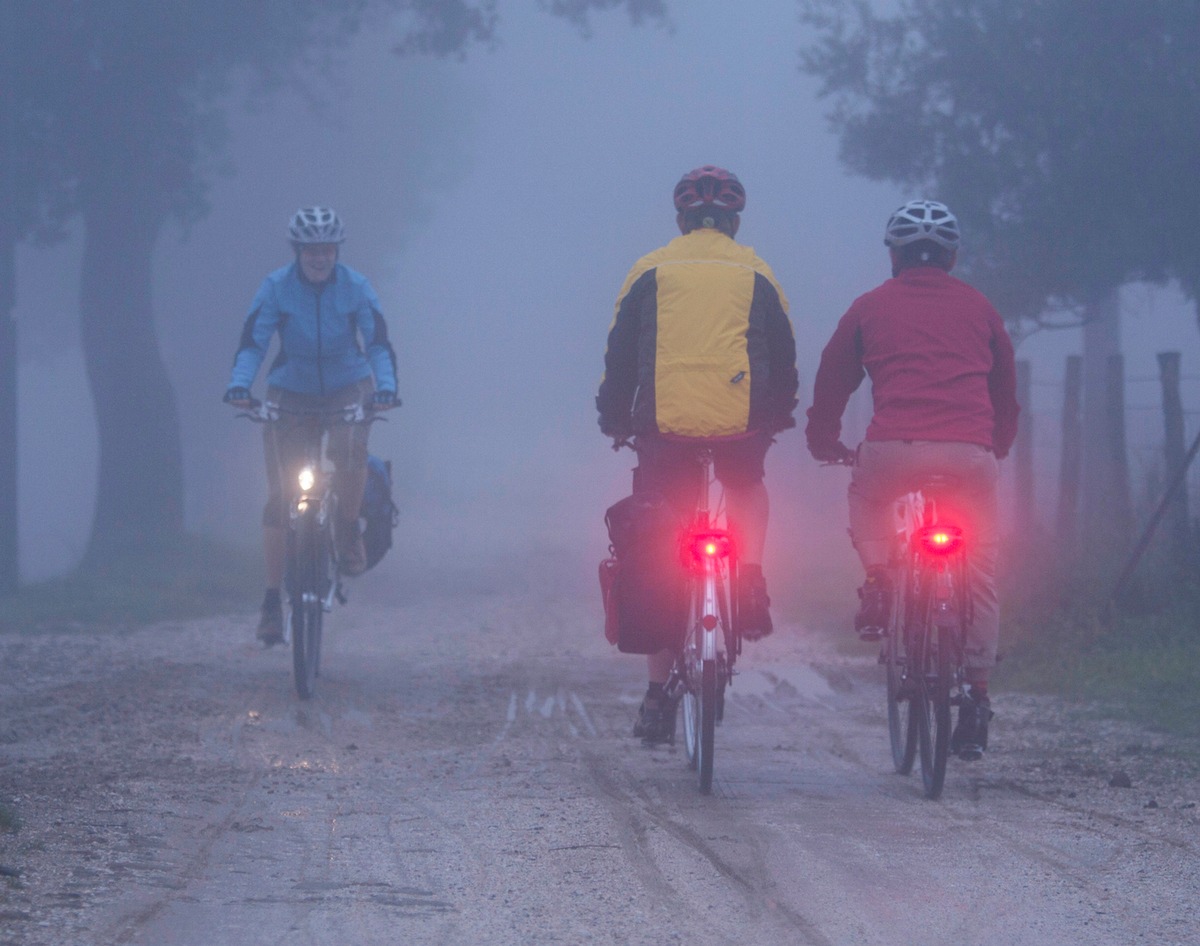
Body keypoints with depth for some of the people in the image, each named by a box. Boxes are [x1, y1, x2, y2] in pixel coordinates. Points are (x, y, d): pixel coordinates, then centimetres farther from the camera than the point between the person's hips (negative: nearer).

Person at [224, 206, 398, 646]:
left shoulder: (356, 288, -12)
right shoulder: (276, 288, -13)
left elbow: (379, 345, -17)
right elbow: (252, 343, -17)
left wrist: (386, 387, -35)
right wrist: (239, 384, -35)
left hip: (347, 388, 0)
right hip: (290, 391, 0)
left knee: (349, 451, -33)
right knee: (280, 495, -9)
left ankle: (349, 531, -5)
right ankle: (272, 599, -5)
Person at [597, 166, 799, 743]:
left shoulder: (651, 272, 12)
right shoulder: (755, 275, 13)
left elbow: (620, 356, 12)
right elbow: (784, 359, 18)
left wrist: (614, 421, 23)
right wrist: (777, 418, 32)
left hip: (665, 426, 0)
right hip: (741, 425, 0)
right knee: (748, 489, 34)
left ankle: (656, 696, 8)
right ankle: (750, 580, 6)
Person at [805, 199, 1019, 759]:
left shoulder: (871, 307, 17)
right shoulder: (978, 308, 21)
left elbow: (831, 382, 24)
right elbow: (1006, 392, 31)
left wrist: (824, 444, 40)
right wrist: (997, 447, 47)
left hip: (895, 448, -1)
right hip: (972, 452, 1)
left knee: (865, 499, 32)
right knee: (979, 570, 12)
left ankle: (877, 582, 7)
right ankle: (976, 697, 8)